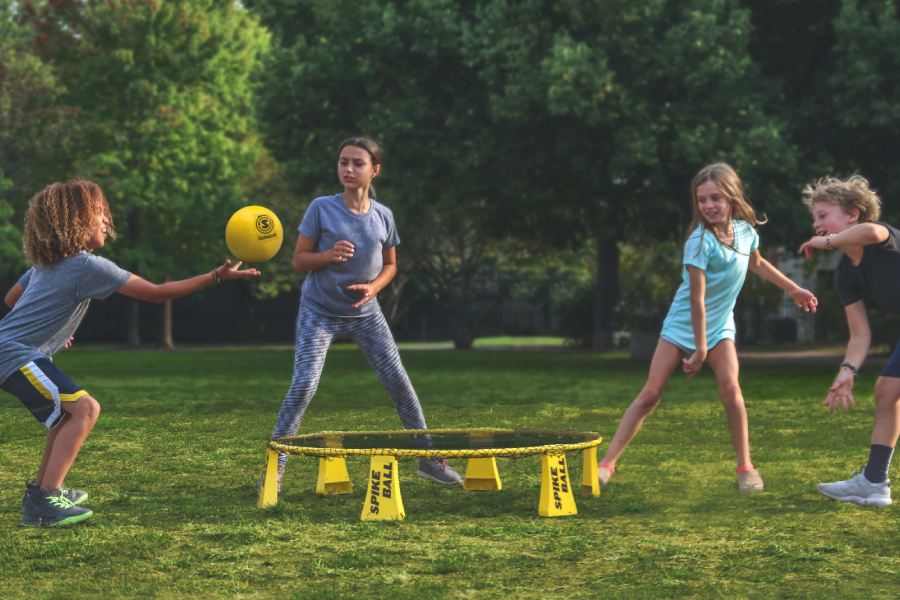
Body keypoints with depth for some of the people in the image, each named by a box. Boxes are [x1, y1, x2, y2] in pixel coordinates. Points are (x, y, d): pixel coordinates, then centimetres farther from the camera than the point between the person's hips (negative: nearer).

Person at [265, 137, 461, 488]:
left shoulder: (383, 216, -2)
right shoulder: (321, 209, -11)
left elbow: (390, 265, 10)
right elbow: (298, 262, -8)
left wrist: (374, 287, -10)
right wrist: (328, 255, -27)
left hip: (365, 312, 3)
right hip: (319, 312, -3)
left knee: (399, 382, 2)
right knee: (304, 384, -16)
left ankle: (429, 457, 16)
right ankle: (275, 467, -6)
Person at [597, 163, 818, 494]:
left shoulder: (746, 230, -5)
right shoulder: (700, 241, -23)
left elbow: (756, 263, 20)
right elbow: (697, 298, -22)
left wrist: (793, 288, 28)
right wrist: (699, 348, -20)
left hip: (720, 326, 4)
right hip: (684, 325, -4)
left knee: (730, 388, -16)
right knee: (651, 394, -7)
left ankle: (746, 467, -2)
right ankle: (608, 463, -4)